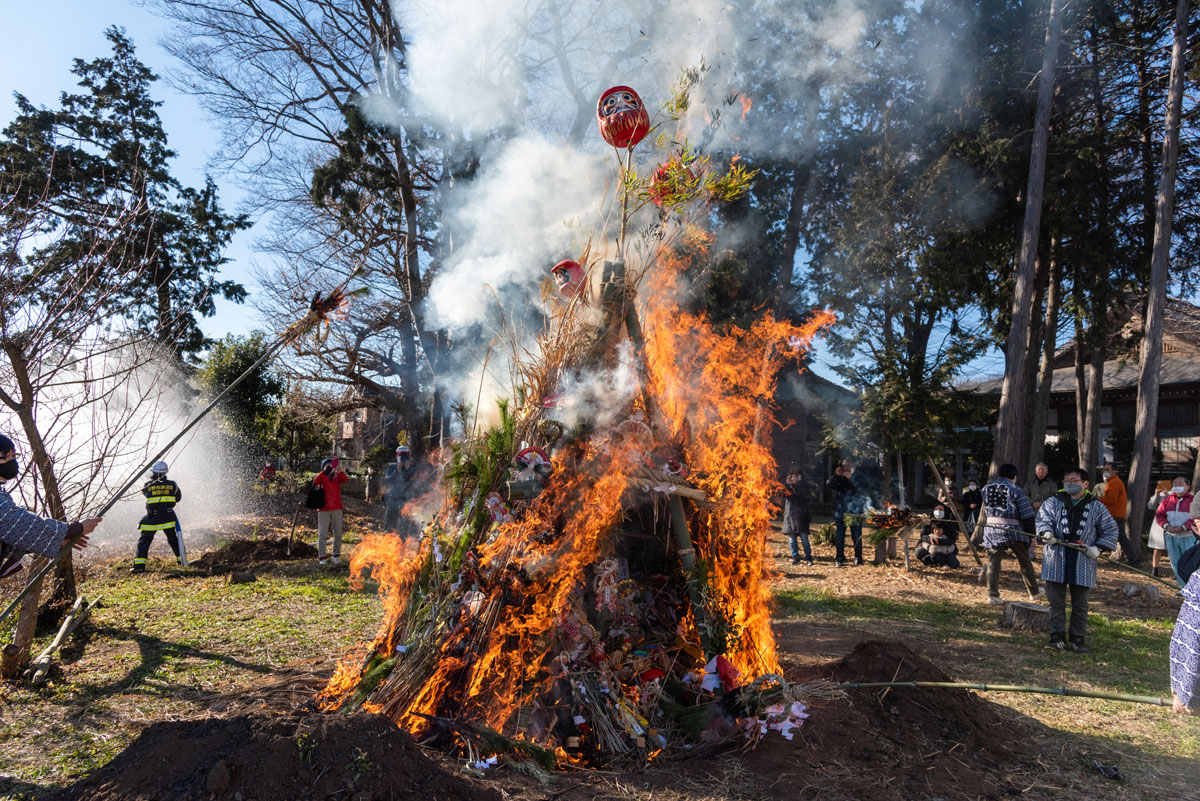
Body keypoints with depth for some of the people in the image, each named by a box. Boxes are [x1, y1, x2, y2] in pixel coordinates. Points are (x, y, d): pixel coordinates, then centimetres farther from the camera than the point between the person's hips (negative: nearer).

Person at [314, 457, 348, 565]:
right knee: (322, 534, -2)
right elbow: (315, 481, -20)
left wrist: (338, 471, -35)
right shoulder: (322, 477, 3)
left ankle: (336, 555, 17)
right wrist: (324, 472, -36)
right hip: (323, 509, -2)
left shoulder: (337, 477, 7)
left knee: (338, 533, 6)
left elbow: (345, 479, -16)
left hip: (336, 509, 2)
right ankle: (321, 557, 4)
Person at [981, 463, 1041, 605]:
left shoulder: (986, 488, 9)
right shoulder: (1016, 490, -5)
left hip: (991, 529, 3)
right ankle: (1034, 592, 28)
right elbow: (1027, 515, -5)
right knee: (1025, 562, 15)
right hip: (1013, 530, -3)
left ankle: (992, 595, -1)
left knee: (993, 563, 5)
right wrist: (1031, 534, 1)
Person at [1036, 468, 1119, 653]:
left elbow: (1110, 530, 12)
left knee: (1080, 603, 6)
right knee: (1056, 601, 1)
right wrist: (1046, 532, -25)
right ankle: (1058, 637, 9)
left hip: (1083, 561, 0)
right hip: (1056, 559, 0)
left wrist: (1098, 547, -2)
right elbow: (1043, 519, -4)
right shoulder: (1052, 502, 7)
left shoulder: (1096, 507, 8)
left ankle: (1078, 639, 16)